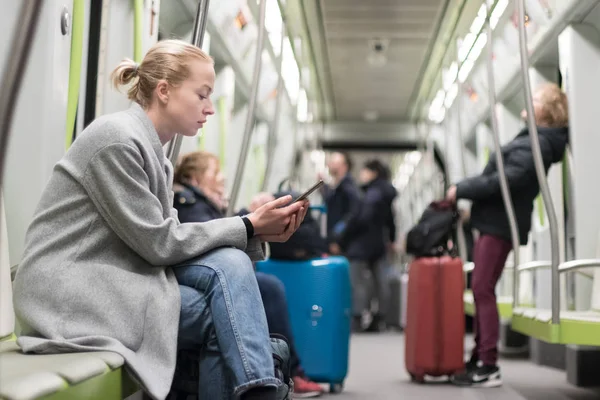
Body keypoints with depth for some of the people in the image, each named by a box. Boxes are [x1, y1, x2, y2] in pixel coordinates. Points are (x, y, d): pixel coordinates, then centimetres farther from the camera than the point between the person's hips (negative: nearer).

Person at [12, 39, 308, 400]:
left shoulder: (153, 152, 14)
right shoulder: (119, 140, -15)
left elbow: (167, 238, 5)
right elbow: (158, 242, -15)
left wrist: (257, 231, -4)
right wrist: (248, 227, -10)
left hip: (115, 277, 8)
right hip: (71, 292, -8)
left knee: (229, 264, -12)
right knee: (226, 316, -17)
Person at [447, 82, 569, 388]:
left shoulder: (537, 144, -13)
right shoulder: (532, 139, 18)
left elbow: (507, 180, -23)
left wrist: (462, 190, -15)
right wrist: (466, 194, 13)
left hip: (500, 224, -10)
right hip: (493, 222, 10)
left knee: (483, 289, -11)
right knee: (481, 290, 10)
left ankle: (488, 366, -9)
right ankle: (479, 359, 16)